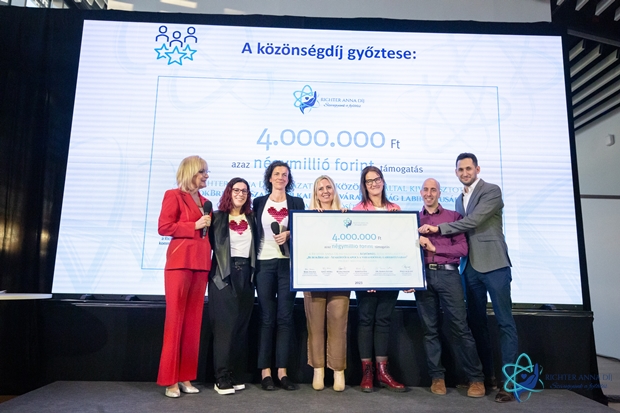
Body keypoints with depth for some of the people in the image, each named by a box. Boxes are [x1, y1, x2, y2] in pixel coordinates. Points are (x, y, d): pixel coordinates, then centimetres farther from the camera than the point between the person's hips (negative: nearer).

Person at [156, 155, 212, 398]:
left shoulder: (204, 201, 19)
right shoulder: (174, 195, -1)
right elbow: (164, 227, -9)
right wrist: (195, 225, -12)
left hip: (201, 263, 7)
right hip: (180, 261, -7)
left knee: (193, 321, 7)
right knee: (175, 319, -3)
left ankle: (186, 377, 16)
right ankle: (170, 380, 7)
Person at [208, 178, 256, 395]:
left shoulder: (251, 218, 11)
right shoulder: (218, 217, 1)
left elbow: (256, 246, 10)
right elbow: (209, 244, -4)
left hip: (245, 274, 4)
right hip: (224, 275, -4)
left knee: (241, 324, 6)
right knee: (225, 324, -4)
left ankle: (230, 372, 17)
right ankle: (221, 377, 4)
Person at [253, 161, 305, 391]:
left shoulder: (297, 202, 10)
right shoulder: (259, 202, 11)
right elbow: (255, 232, 9)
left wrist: (289, 234, -13)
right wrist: (252, 263, 0)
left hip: (288, 263, 0)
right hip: (264, 263, 0)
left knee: (285, 317, 1)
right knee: (266, 317, 2)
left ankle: (282, 371, 9)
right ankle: (265, 371, 9)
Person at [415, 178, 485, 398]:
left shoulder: (453, 216, 9)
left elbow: (462, 248, -1)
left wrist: (434, 247, -9)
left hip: (447, 274, -2)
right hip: (423, 275, 2)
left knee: (460, 326, -3)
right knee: (429, 328, 5)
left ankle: (476, 378, 8)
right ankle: (437, 376, 14)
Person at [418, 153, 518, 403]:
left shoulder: (492, 191, -5)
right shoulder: (459, 200, 17)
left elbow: (473, 221, -17)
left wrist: (438, 228, -14)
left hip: (494, 264, -7)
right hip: (470, 267, 7)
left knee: (505, 322, -2)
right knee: (476, 322, 10)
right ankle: (486, 374, 22)